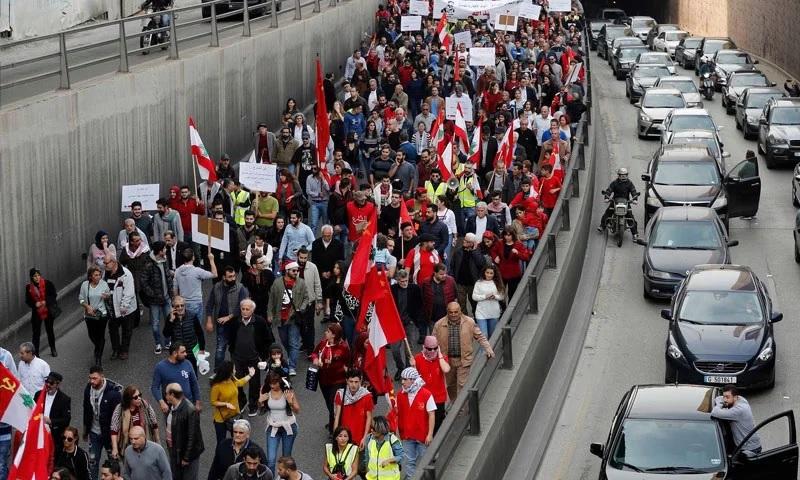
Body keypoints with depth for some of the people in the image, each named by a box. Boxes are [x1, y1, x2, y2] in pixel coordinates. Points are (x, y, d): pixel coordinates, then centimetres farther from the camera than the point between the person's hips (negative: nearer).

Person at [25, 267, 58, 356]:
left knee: (50, 330, 15)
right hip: (36, 313, 1)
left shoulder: (47, 283, -11)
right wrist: (35, 304, -17)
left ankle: (53, 349, 32)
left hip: (48, 312, 0)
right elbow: (28, 301, 3)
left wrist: (46, 302, -22)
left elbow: (54, 295, -7)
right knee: (36, 332, -2)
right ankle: (35, 352, 4)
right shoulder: (29, 287, -4)